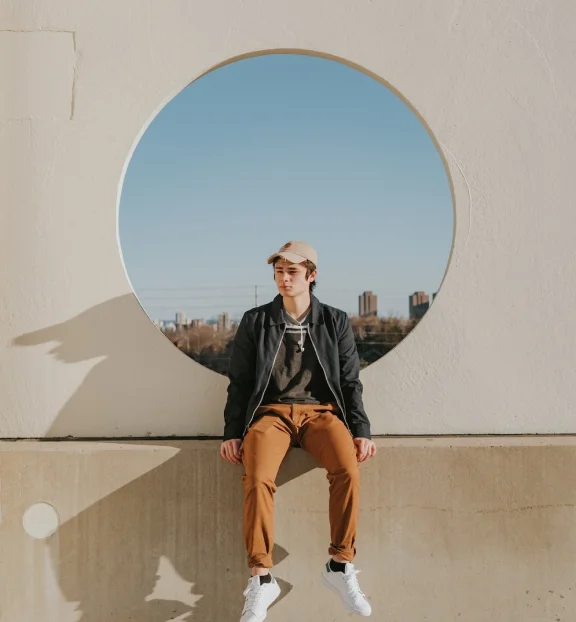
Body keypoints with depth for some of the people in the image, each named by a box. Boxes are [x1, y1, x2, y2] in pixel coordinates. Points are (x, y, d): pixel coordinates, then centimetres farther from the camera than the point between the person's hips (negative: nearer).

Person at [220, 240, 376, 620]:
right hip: (271, 412, 0)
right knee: (258, 478, -31)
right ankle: (262, 579, -19)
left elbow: (351, 381, 8)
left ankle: (340, 565, -13)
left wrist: (361, 430, -4)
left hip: (321, 411, 1)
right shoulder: (255, 322, 9)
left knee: (348, 469, -31)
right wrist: (232, 433, -1)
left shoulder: (336, 322, 10)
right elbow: (239, 382, 9)